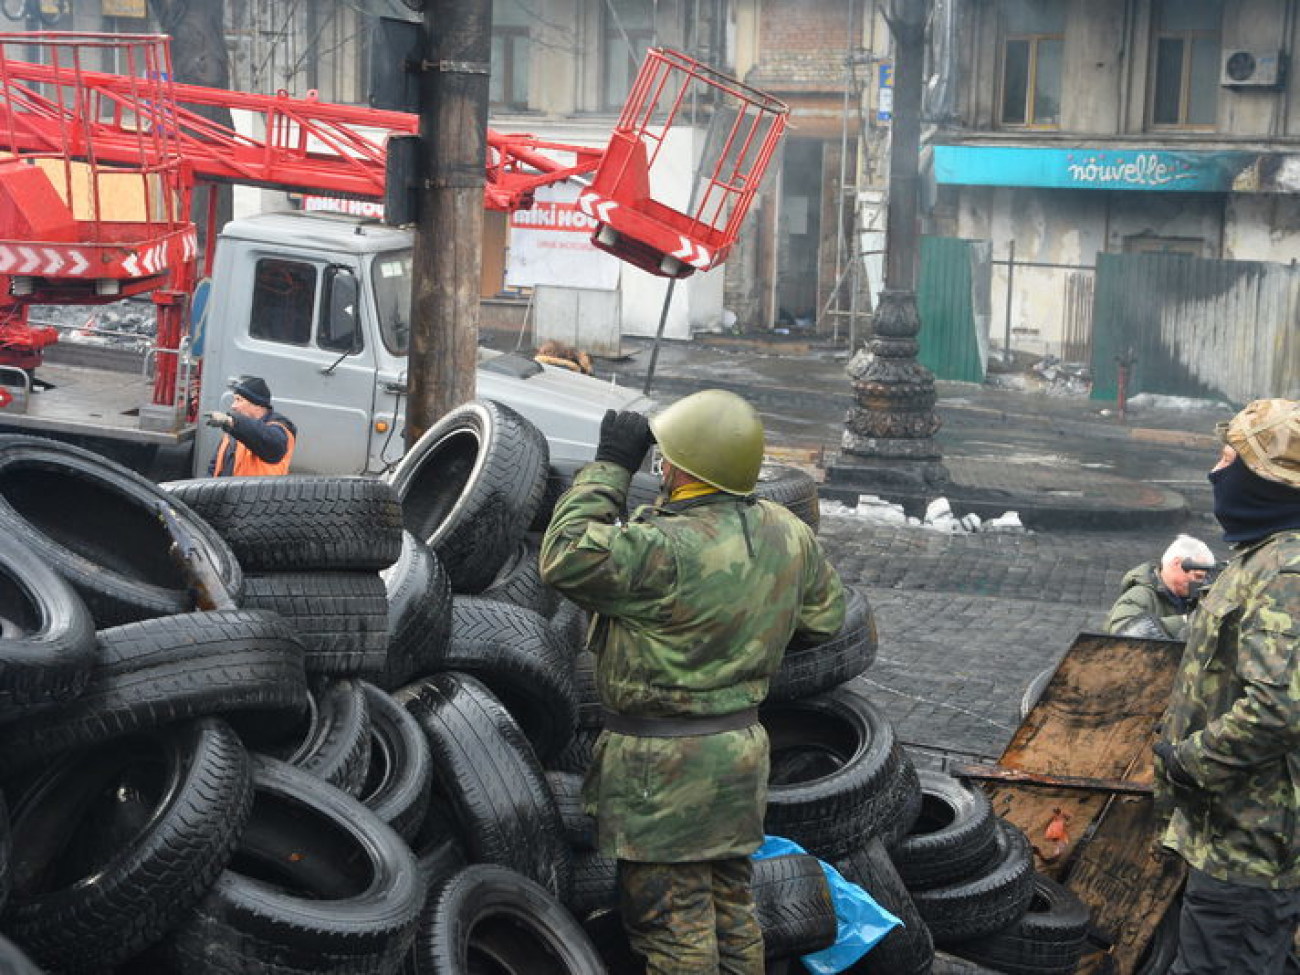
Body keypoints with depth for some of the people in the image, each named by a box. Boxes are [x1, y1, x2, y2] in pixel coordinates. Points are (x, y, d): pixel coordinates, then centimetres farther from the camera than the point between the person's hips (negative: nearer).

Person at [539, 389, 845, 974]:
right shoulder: (787, 534, 0)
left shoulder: (665, 549, -26)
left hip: (665, 767, -8)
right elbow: (825, 618, 13)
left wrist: (609, 466, -17)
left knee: (672, 924, 4)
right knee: (730, 907, 22)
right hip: (742, 748, 8)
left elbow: (564, 558, -23)